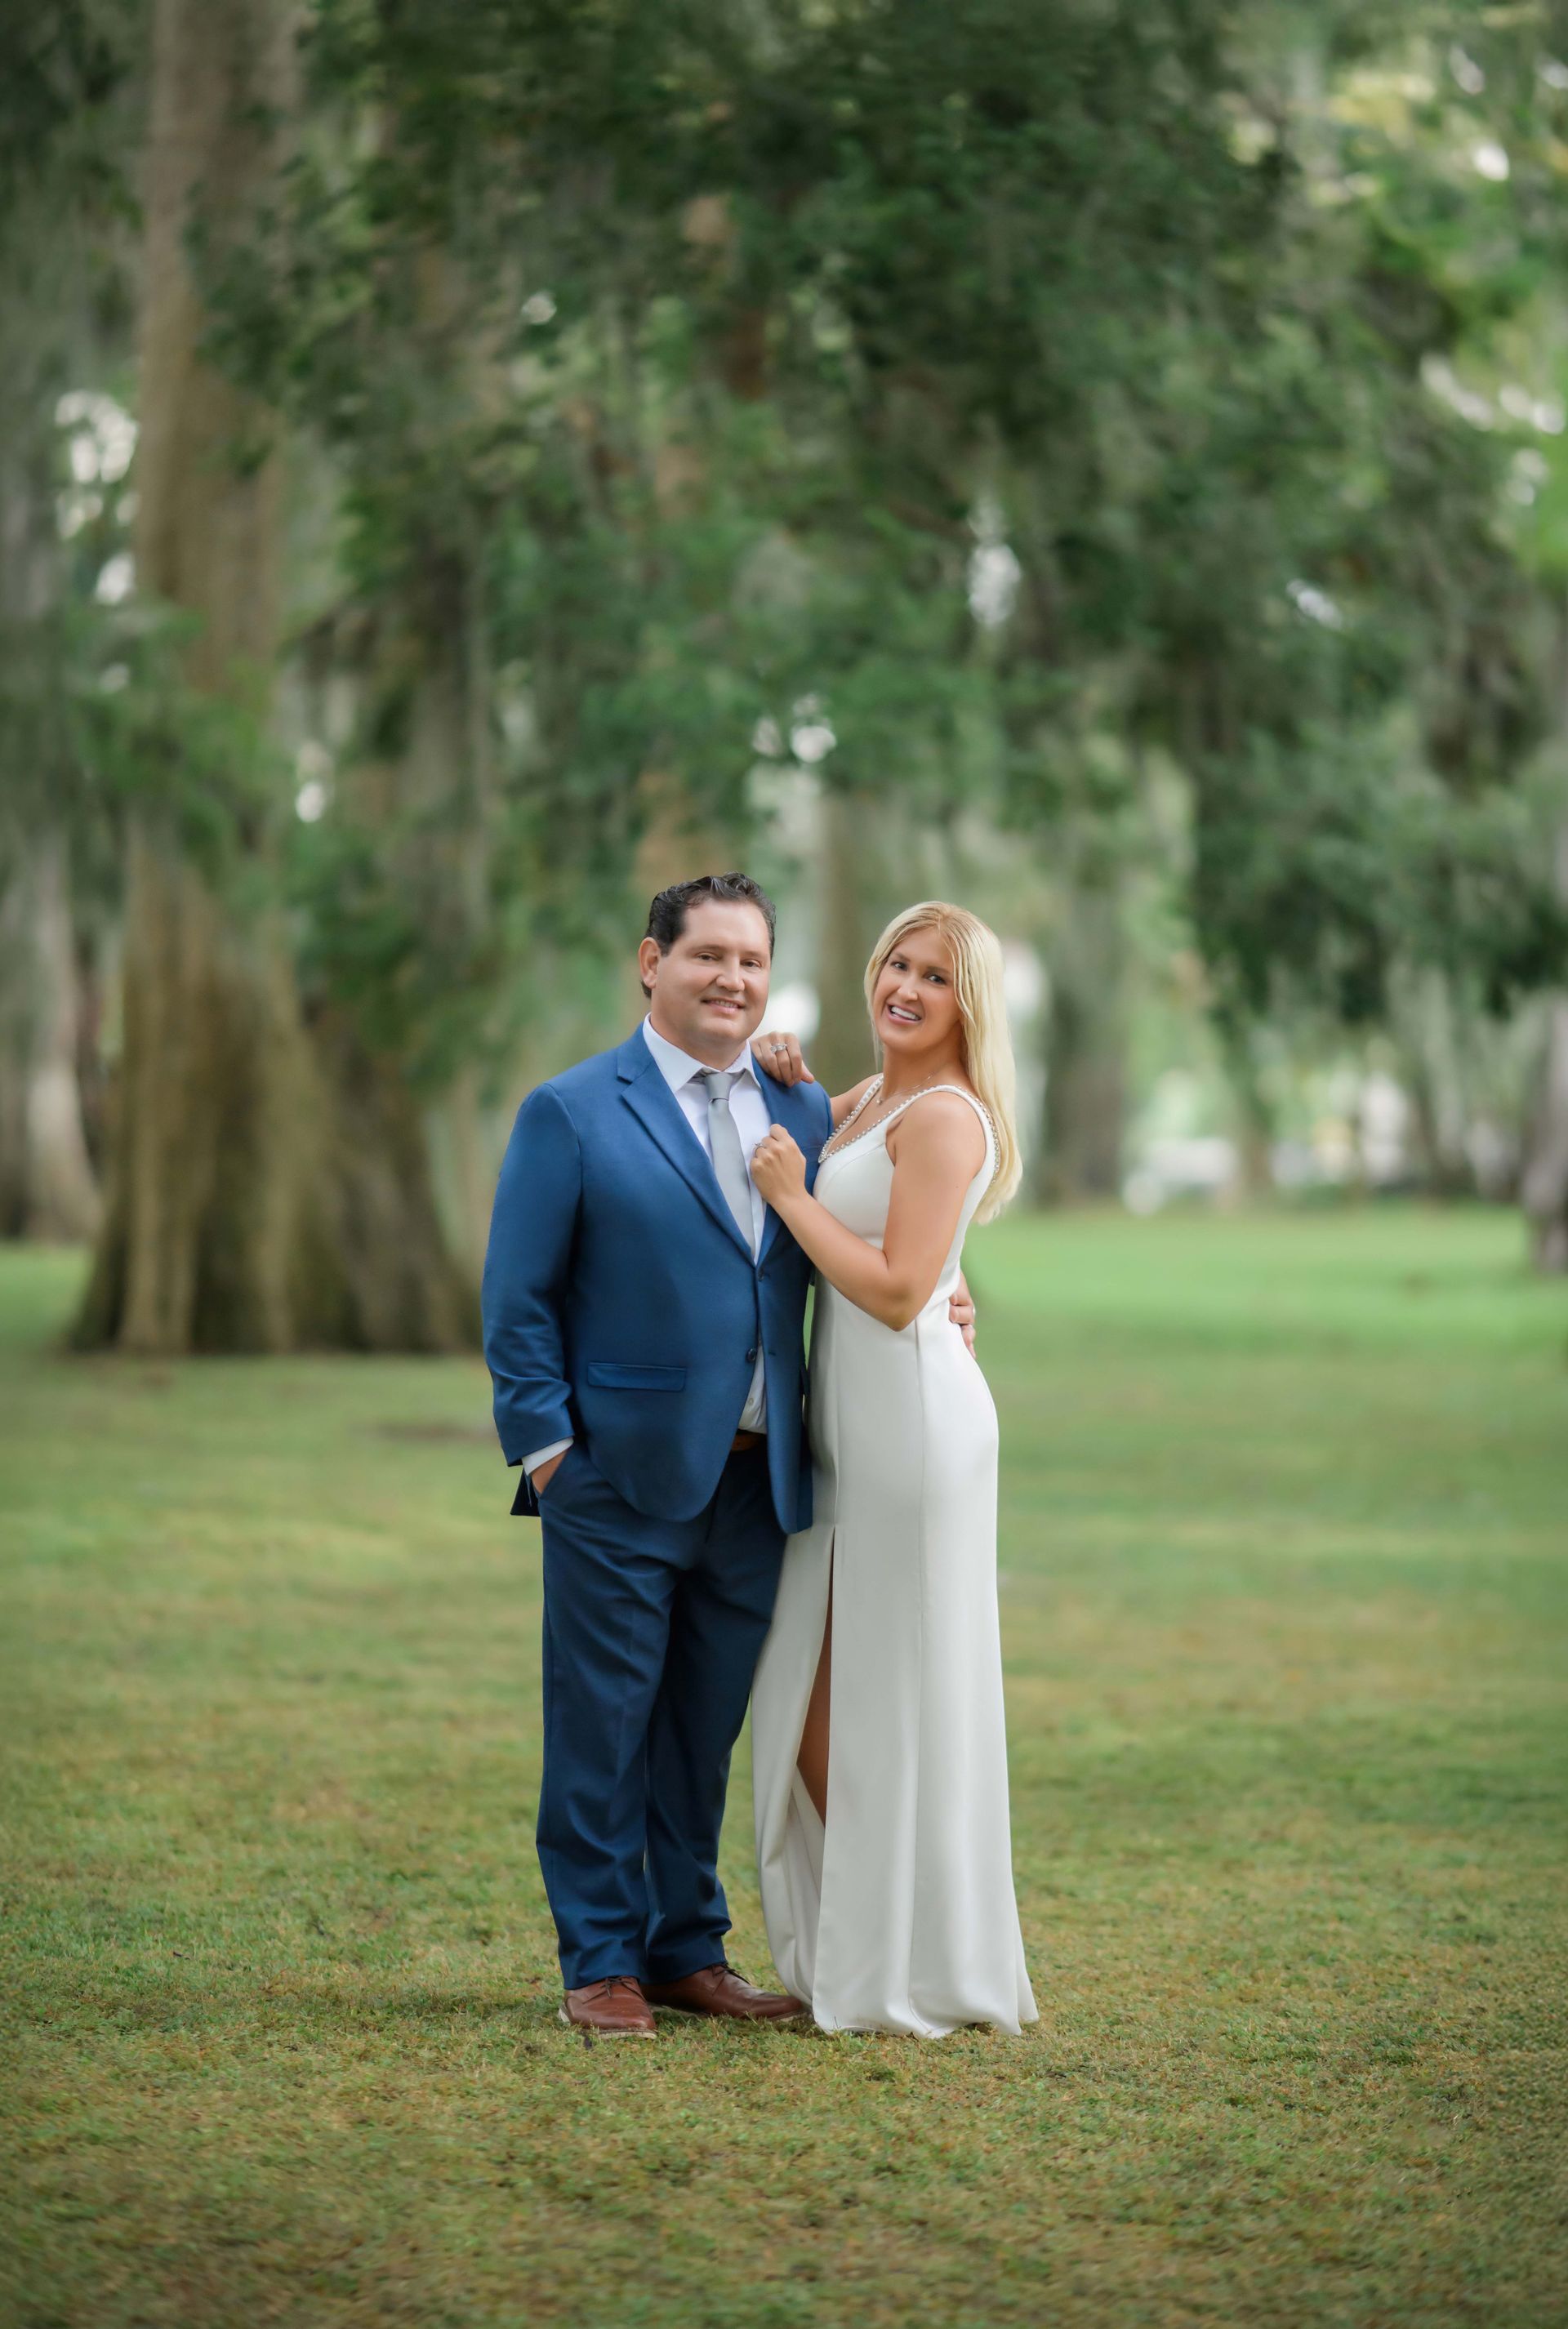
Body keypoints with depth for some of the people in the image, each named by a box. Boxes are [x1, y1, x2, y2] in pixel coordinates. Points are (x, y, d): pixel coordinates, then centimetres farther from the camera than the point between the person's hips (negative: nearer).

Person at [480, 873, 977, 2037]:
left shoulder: (803, 1110, 11)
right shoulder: (571, 1113, -3)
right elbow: (518, 1300, -4)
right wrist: (548, 1449, -10)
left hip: (757, 1483, 5)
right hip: (621, 1481, -4)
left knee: (705, 1732, 14)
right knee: (603, 1732, 3)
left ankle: (687, 1949, 25)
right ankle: (602, 1963, 13)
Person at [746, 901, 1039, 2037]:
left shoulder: (944, 1116, -13)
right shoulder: (869, 1100, 14)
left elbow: (898, 1290, -20)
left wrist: (795, 1195, -11)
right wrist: (792, 1090, 13)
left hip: (911, 1416, -9)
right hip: (847, 1426, 9)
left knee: (896, 1698, -1)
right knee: (814, 1697, 12)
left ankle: (918, 1971, 9)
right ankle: (846, 1948, 22)